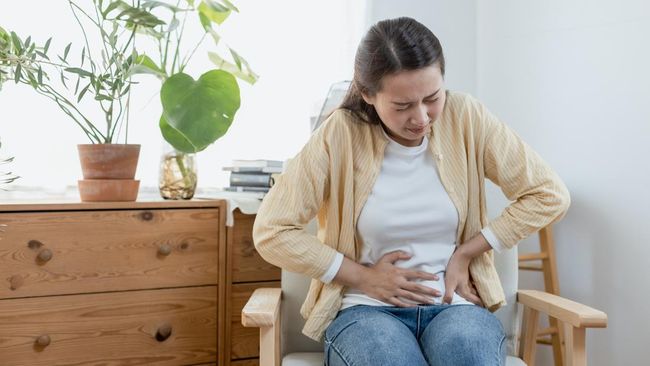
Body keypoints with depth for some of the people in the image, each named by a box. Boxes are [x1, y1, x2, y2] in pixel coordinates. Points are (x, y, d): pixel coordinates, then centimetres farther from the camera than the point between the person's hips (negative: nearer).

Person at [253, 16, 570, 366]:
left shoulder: (465, 117, -5)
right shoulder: (340, 135, -10)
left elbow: (549, 196, 1)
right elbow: (271, 232, -8)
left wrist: (466, 253, -5)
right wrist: (364, 277, -9)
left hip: (454, 304, 2)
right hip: (365, 309, -1)